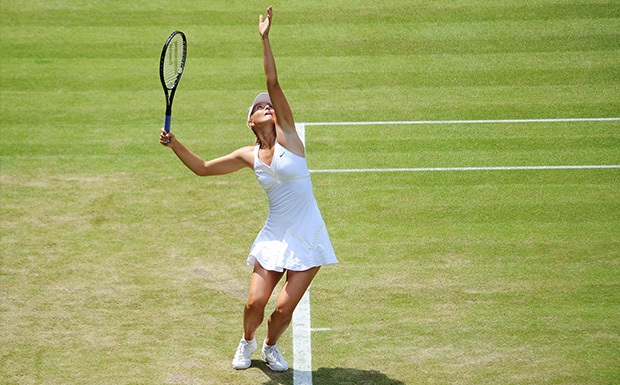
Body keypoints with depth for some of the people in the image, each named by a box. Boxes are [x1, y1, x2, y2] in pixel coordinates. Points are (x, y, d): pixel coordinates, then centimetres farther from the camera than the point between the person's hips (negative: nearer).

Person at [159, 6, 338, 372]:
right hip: (274, 237, 3)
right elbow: (203, 167, 15)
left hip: (307, 238, -3)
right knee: (255, 302, -6)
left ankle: (271, 346, 27)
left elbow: (274, 83, -13)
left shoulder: (287, 134, -4)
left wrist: (265, 38, -18)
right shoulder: (249, 156, 6)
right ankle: (247, 343, 27)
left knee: (285, 308, -6)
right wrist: (174, 144, 4)